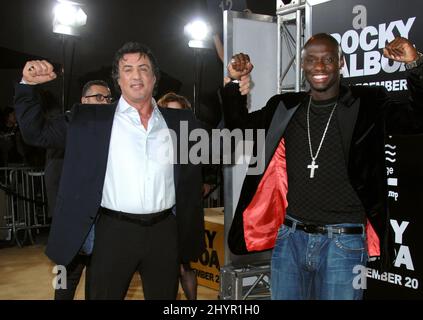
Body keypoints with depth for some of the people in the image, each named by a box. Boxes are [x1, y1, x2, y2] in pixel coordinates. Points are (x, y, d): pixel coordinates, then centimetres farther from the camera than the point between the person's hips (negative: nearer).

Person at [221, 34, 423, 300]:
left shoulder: (366, 105, -2)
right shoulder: (286, 108, 7)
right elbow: (239, 125, 18)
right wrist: (236, 83, 3)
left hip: (342, 242, -3)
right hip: (290, 237, 3)